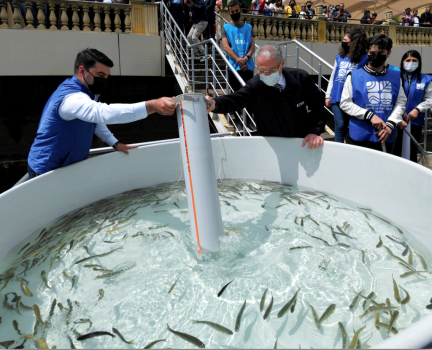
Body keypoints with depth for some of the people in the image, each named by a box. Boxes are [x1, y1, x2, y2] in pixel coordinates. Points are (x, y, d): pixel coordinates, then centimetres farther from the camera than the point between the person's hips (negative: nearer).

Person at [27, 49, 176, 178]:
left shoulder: (86, 92, 4)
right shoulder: (71, 98, -31)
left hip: (68, 165, 9)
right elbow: (104, 113, -49)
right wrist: (152, 106, -57)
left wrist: (115, 143, 7)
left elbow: (95, 118, 19)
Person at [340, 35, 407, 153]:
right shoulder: (354, 76, -1)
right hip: (358, 138, -3)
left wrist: (390, 124, -8)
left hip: (385, 138, 3)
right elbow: (345, 103, -5)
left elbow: (401, 102, 7)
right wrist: (370, 115, -13)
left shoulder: (396, 76, 9)